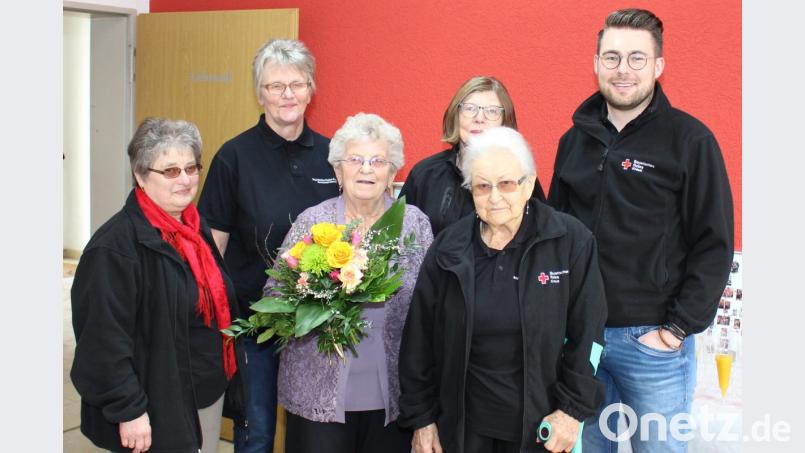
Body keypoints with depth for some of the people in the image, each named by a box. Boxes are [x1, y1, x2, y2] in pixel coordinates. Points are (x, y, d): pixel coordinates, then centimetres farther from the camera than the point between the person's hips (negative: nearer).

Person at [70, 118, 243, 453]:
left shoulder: (194, 227, 7)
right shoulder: (115, 246, -20)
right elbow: (105, 338, -22)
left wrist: (230, 365, 19)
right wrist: (128, 410, -22)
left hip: (210, 393, 8)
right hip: (161, 408, -8)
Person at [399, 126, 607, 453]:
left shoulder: (572, 241, -7)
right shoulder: (448, 248, -1)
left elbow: (587, 332, -4)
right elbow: (419, 340, 4)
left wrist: (573, 409, -8)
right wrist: (420, 417, 4)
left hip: (541, 424, -1)